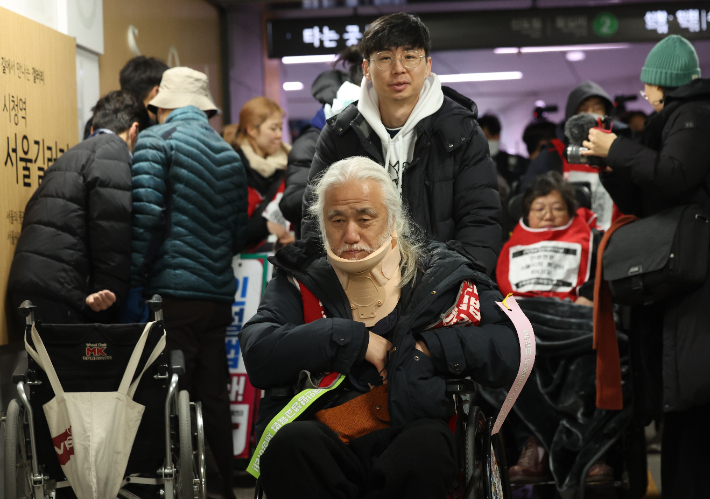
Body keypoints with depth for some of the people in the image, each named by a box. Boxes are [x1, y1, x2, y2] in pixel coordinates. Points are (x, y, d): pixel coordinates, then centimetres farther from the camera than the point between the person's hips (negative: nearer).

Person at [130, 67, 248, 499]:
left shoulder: (156, 140, -3)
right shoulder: (230, 155, 15)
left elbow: (146, 214, -15)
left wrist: (133, 281, -10)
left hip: (173, 291, -6)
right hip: (219, 294, 6)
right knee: (214, 399, 13)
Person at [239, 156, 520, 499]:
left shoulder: (439, 276, 13)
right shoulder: (301, 281, 15)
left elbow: (509, 351, 5)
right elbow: (257, 355, -2)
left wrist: (429, 348, -4)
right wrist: (354, 340, -5)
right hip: (324, 444, 0)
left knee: (426, 445, -35)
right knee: (292, 442, -34)